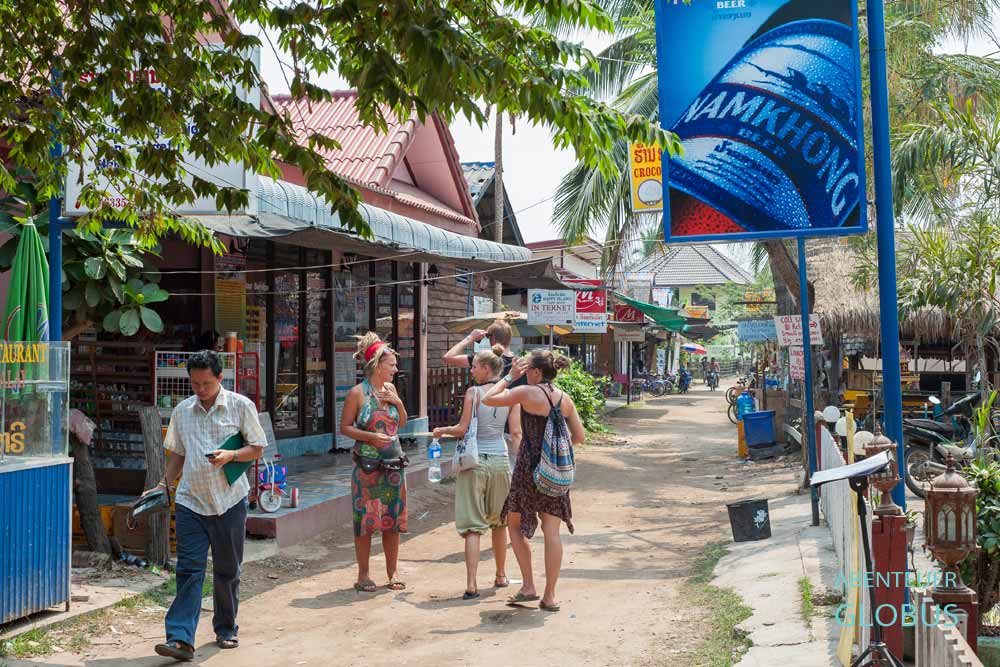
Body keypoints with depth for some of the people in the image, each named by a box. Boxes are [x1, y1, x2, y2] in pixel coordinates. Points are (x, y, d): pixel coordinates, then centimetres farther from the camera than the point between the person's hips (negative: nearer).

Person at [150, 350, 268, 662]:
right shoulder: (182, 411, 8)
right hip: (190, 501, 2)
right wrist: (164, 485, 4)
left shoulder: (241, 406, -2)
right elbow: (177, 455, 16)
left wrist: (231, 455, -17)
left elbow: (257, 449, 1)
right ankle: (180, 639, -10)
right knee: (189, 569, -6)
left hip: (229, 500, -1)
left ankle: (226, 630, 26)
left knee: (228, 570, 10)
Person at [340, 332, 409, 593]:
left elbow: (402, 423, 17)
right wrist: (370, 436, -18)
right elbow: (345, 427, -5)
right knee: (366, 519, 1)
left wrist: (398, 402, 0)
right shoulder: (357, 393, -8)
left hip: (394, 464, 5)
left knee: (393, 519, 8)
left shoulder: (390, 389, 8)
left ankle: (392, 571, 20)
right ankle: (363, 574, 13)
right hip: (367, 466, -5)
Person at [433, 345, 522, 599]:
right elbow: (515, 432, -2)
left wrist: (442, 430, 8)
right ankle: (501, 576, 30)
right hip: (500, 460, 4)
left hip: (475, 461, -3)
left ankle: (471, 585, -8)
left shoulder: (473, 392, -8)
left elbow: (462, 429, -10)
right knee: (499, 521, 19)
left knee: (473, 524, -2)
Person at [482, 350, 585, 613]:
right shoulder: (565, 399, 4)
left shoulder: (527, 392, -12)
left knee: (515, 524, 14)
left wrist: (510, 376, 2)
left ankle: (528, 586, 11)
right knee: (551, 530, 7)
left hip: (530, 465, -5)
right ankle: (550, 596, 10)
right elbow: (579, 437, 8)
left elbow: (488, 399, -6)